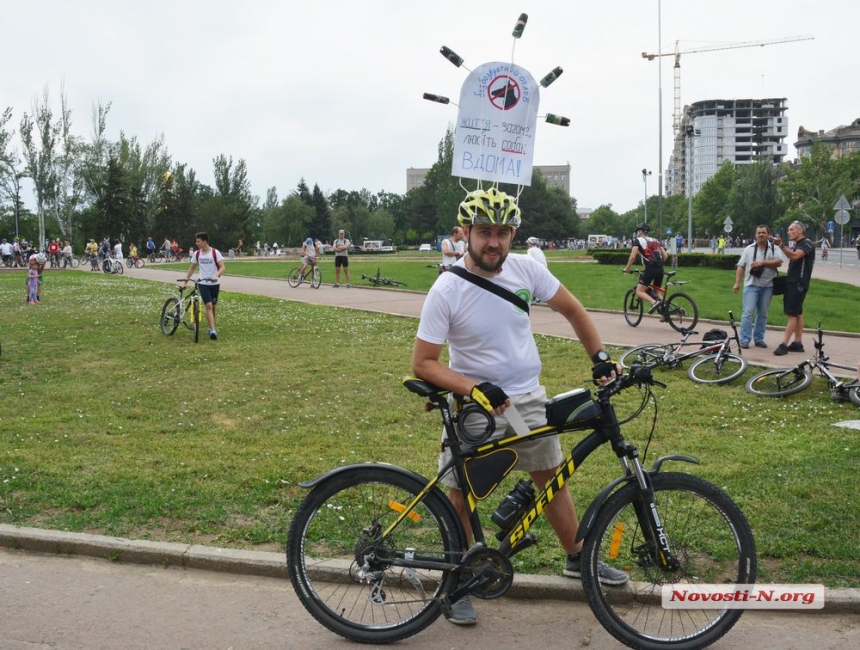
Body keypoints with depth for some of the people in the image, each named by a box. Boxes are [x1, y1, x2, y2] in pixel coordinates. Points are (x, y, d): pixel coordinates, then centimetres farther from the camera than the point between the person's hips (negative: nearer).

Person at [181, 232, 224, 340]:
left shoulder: (215, 252, -8)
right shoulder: (197, 254, 2)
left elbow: (222, 267, -11)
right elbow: (192, 268, 13)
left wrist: (216, 275, -29)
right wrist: (186, 281, 9)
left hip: (214, 283, 0)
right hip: (203, 283, 1)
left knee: (213, 306, 10)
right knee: (208, 306, -14)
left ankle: (211, 327, 29)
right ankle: (213, 330, -19)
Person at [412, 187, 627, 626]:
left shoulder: (526, 269, -9)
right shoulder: (447, 290, -20)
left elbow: (572, 310, 7)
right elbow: (423, 363, -17)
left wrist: (600, 358, 1)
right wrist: (476, 388, -28)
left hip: (528, 397, 4)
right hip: (475, 405, -4)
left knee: (551, 478, 16)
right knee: (462, 494, 4)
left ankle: (578, 558, 36)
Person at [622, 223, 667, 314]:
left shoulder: (638, 240, 5)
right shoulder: (655, 240, 23)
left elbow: (632, 257, -6)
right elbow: (665, 256, 18)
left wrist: (627, 268, 6)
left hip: (650, 269, -6)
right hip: (660, 269, 6)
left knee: (639, 291, -3)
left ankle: (654, 302, -27)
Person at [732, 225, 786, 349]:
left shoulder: (774, 249, 6)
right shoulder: (749, 249, 8)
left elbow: (779, 262, -11)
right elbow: (741, 267, 6)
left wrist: (763, 262, -19)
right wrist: (737, 283, -2)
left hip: (767, 286, 1)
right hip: (751, 285, -1)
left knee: (763, 314, 8)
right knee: (748, 312, -8)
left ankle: (759, 339, 16)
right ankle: (744, 339, -8)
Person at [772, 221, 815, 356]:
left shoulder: (807, 243, -11)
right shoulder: (795, 245, 18)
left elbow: (795, 256, -27)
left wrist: (781, 245, -37)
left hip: (799, 283, -9)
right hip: (792, 282, 9)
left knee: (792, 314, -12)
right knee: (797, 313, 10)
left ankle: (784, 344, -16)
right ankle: (797, 343, 13)